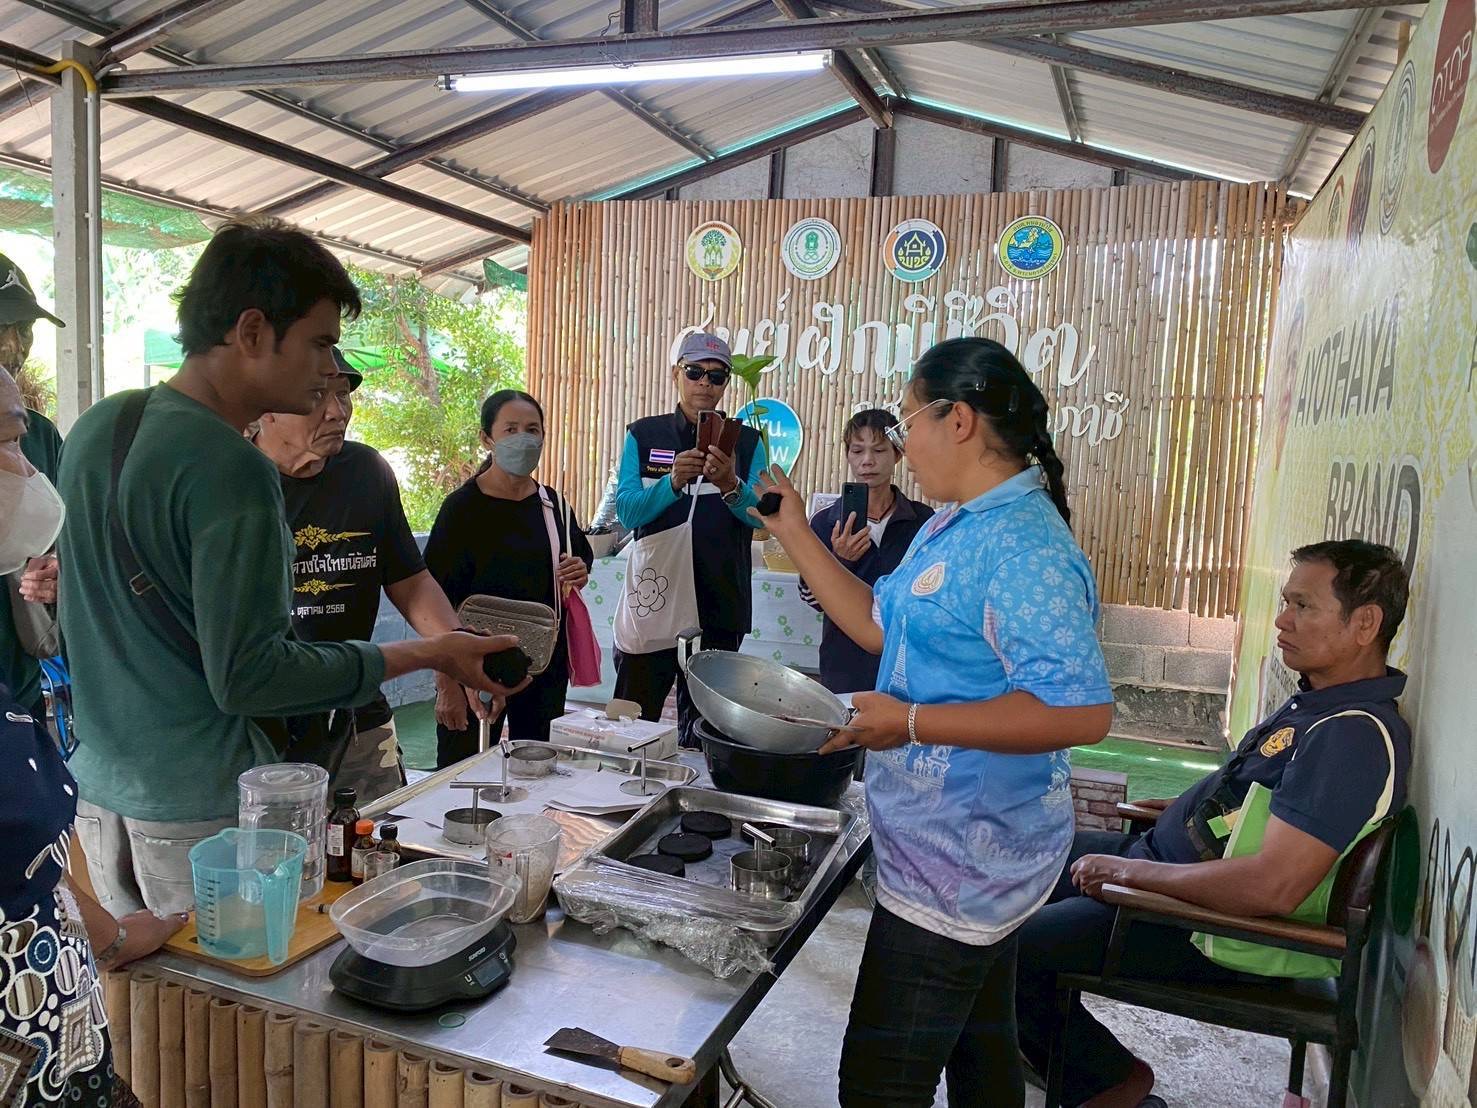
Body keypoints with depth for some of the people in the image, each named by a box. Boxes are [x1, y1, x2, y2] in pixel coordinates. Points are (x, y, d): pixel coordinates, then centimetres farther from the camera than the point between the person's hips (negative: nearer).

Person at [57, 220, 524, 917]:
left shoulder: (97, 425, 6)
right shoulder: (229, 468, -21)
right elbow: (247, 677, -21)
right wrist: (426, 655, -18)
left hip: (100, 788, 9)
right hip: (200, 810, -8)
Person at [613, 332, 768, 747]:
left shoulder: (747, 442, 5)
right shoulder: (644, 435, 4)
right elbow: (627, 512, -8)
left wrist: (730, 485, -27)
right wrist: (673, 482, -26)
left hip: (720, 605, 1)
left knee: (702, 726, 11)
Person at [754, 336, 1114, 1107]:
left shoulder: (1023, 546, -25)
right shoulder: (955, 525, 8)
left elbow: (1082, 712, -30)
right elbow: (880, 624, 15)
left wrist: (912, 722, -29)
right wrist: (794, 533, 11)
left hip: (958, 858, -10)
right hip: (967, 847, 10)